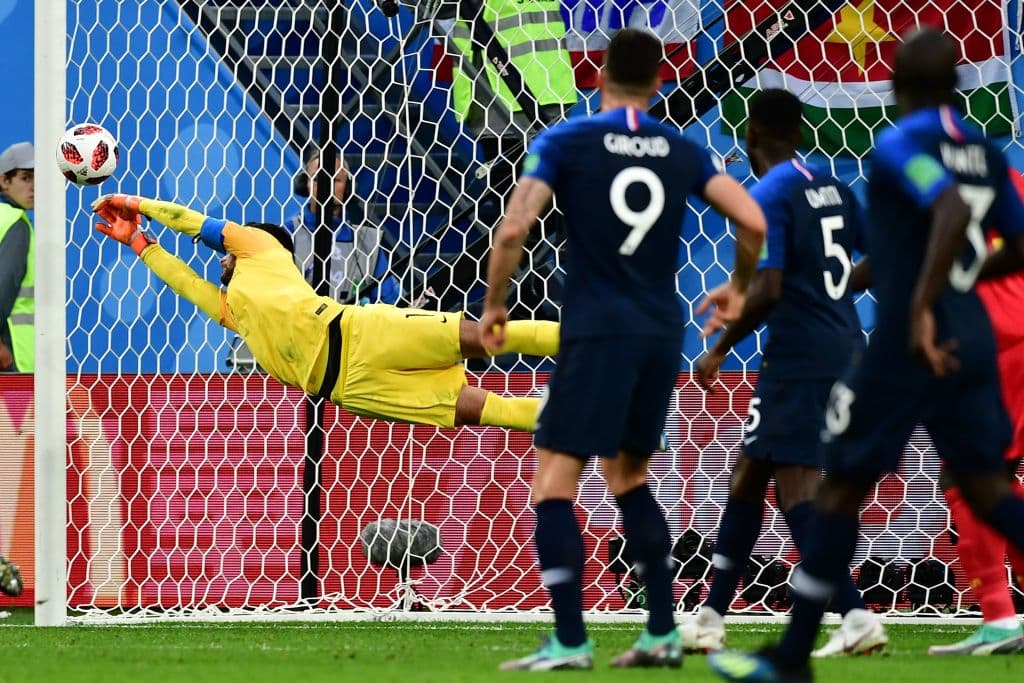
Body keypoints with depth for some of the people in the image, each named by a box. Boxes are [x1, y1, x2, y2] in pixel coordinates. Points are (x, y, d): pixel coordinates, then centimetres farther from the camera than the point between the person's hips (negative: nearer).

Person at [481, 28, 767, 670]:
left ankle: (570, 641, -10)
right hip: (663, 333, 5)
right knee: (629, 477, 20)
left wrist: (494, 305, 2)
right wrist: (739, 288, 20)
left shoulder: (566, 141, -4)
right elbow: (753, 223, 1)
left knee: (554, 481, -2)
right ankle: (663, 634, 14)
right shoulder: (684, 151, 7)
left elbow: (513, 230, -13)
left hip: (597, 331, -5)